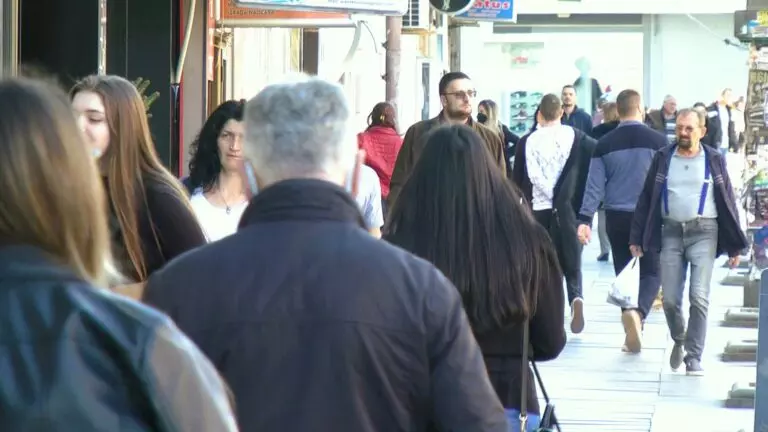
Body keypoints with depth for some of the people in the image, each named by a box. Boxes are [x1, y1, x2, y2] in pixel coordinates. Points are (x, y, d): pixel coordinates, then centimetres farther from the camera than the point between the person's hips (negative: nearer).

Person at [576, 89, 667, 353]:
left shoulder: (604, 144, -1)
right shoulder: (658, 141, -6)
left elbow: (594, 185, -4)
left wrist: (585, 220, -4)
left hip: (616, 218, 2)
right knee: (651, 272, 5)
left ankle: (632, 333, 14)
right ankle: (638, 312, -24)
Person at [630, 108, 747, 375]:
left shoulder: (714, 160, 5)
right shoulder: (663, 158, 8)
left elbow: (727, 202, 7)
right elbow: (646, 199, 9)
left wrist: (734, 246, 4)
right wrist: (637, 238, 4)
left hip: (704, 232, -2)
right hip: (671, 232, 2)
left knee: (699, 298, -10)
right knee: (670, 299, 2)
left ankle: (693, 357, -3)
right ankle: (679, 341, 29)